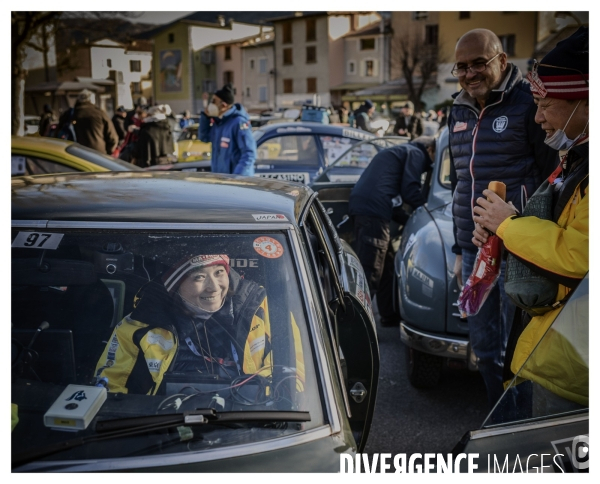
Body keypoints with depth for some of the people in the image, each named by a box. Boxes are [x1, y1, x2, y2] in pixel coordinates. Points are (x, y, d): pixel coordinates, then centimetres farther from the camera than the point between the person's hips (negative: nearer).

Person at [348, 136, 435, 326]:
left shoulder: (396, 152, 34)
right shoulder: (416, 153, 6)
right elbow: (410, 191, -5)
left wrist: (410, 220, 25)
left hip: (360, 205, 10)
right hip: (373, 210, -10)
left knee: (386, 266, 20)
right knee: (370, 272, -11)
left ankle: (390, 316, 29)